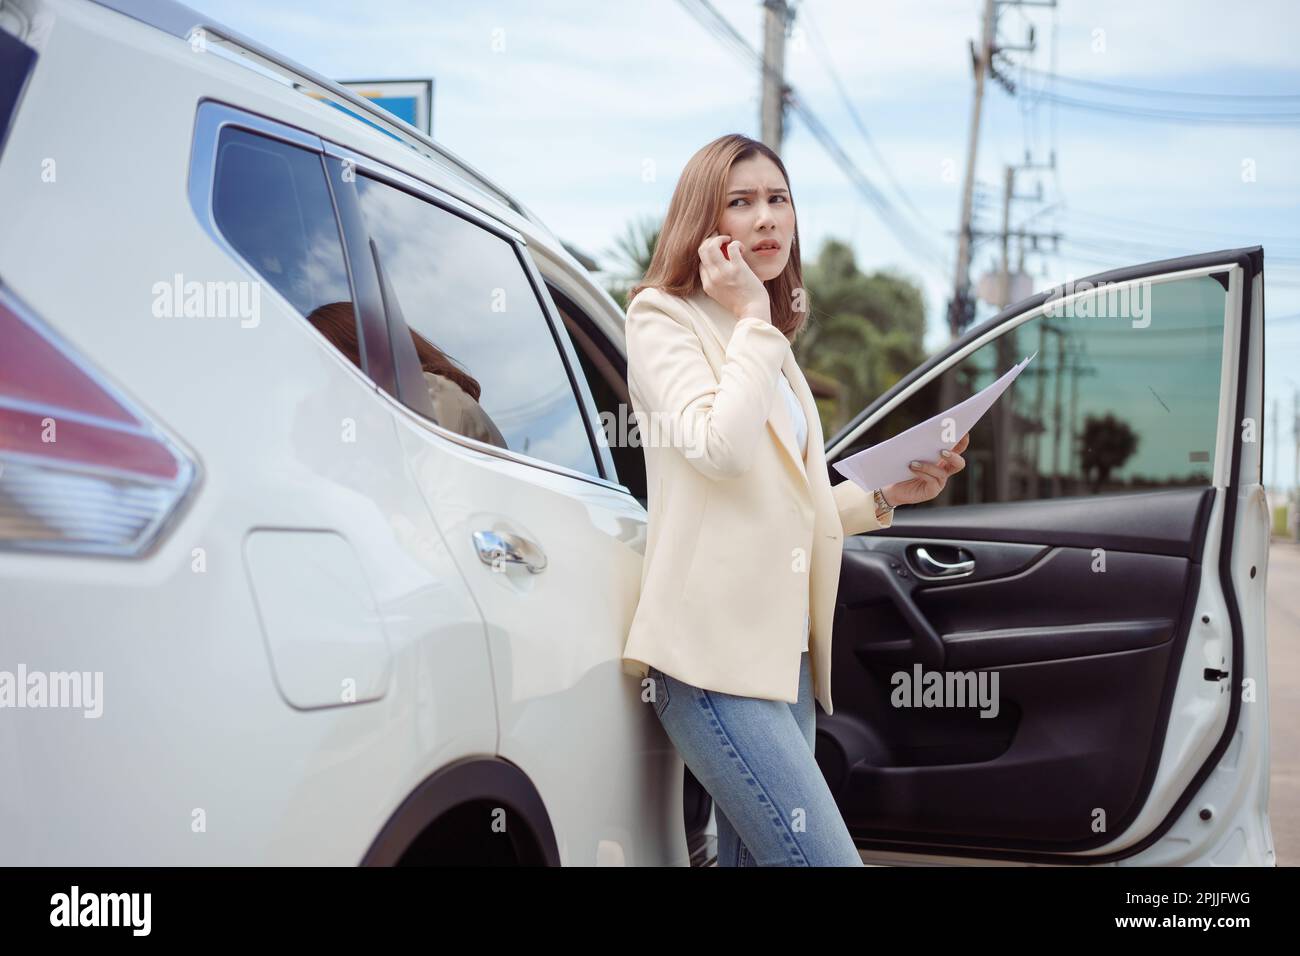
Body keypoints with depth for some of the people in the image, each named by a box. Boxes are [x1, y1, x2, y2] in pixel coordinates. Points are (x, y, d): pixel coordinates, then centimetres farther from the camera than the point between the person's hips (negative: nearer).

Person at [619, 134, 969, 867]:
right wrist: (752, 318, -10)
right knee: (826, 856, -18)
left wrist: (887, 495, 11)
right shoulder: (663, 318, -2)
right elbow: (721, 450, -20)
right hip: (715, 654, -8)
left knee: (754, 857, 8)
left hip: (785, 656, 8)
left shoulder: (771, 349, 22)